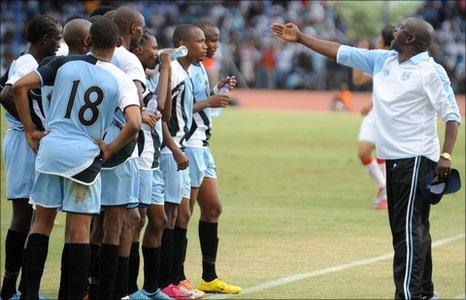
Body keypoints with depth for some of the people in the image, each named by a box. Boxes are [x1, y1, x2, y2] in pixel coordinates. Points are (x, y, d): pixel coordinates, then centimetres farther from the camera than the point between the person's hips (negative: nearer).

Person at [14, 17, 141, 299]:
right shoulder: (121, 80, -1)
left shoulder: (64, 63, 4)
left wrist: (30, 129, 5)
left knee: (42, 221, 13)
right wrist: (110, 149, -1)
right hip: (84, 155, -2)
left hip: (50, 148, 2)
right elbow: (134, 123, -15)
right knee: (79, 230, 3)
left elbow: (20, 86, -2)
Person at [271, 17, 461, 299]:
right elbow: (342, 52, 17)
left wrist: (446, 155, -20)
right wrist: (301, 38, 17)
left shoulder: (431, 71, -10)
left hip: (416, 158, -8)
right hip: (394, 158, 8)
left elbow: (452, 115, -11)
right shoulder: (382, 60, 12)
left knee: (409, 228, -12)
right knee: (404, 227, 12)